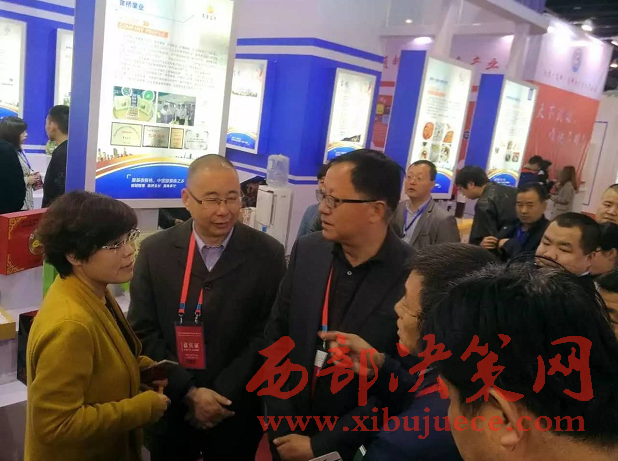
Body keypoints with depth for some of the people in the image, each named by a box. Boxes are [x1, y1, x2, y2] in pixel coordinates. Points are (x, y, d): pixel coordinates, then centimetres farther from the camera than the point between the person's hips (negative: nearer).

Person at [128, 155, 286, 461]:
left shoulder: (267, 254, -9)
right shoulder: (155, 251, -5)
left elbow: (267, 335, -8)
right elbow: (143, 332, -5)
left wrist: (223, 395, -13)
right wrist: (189, 392, -13)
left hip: (236, 412, -1)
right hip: (169, 408, 1)